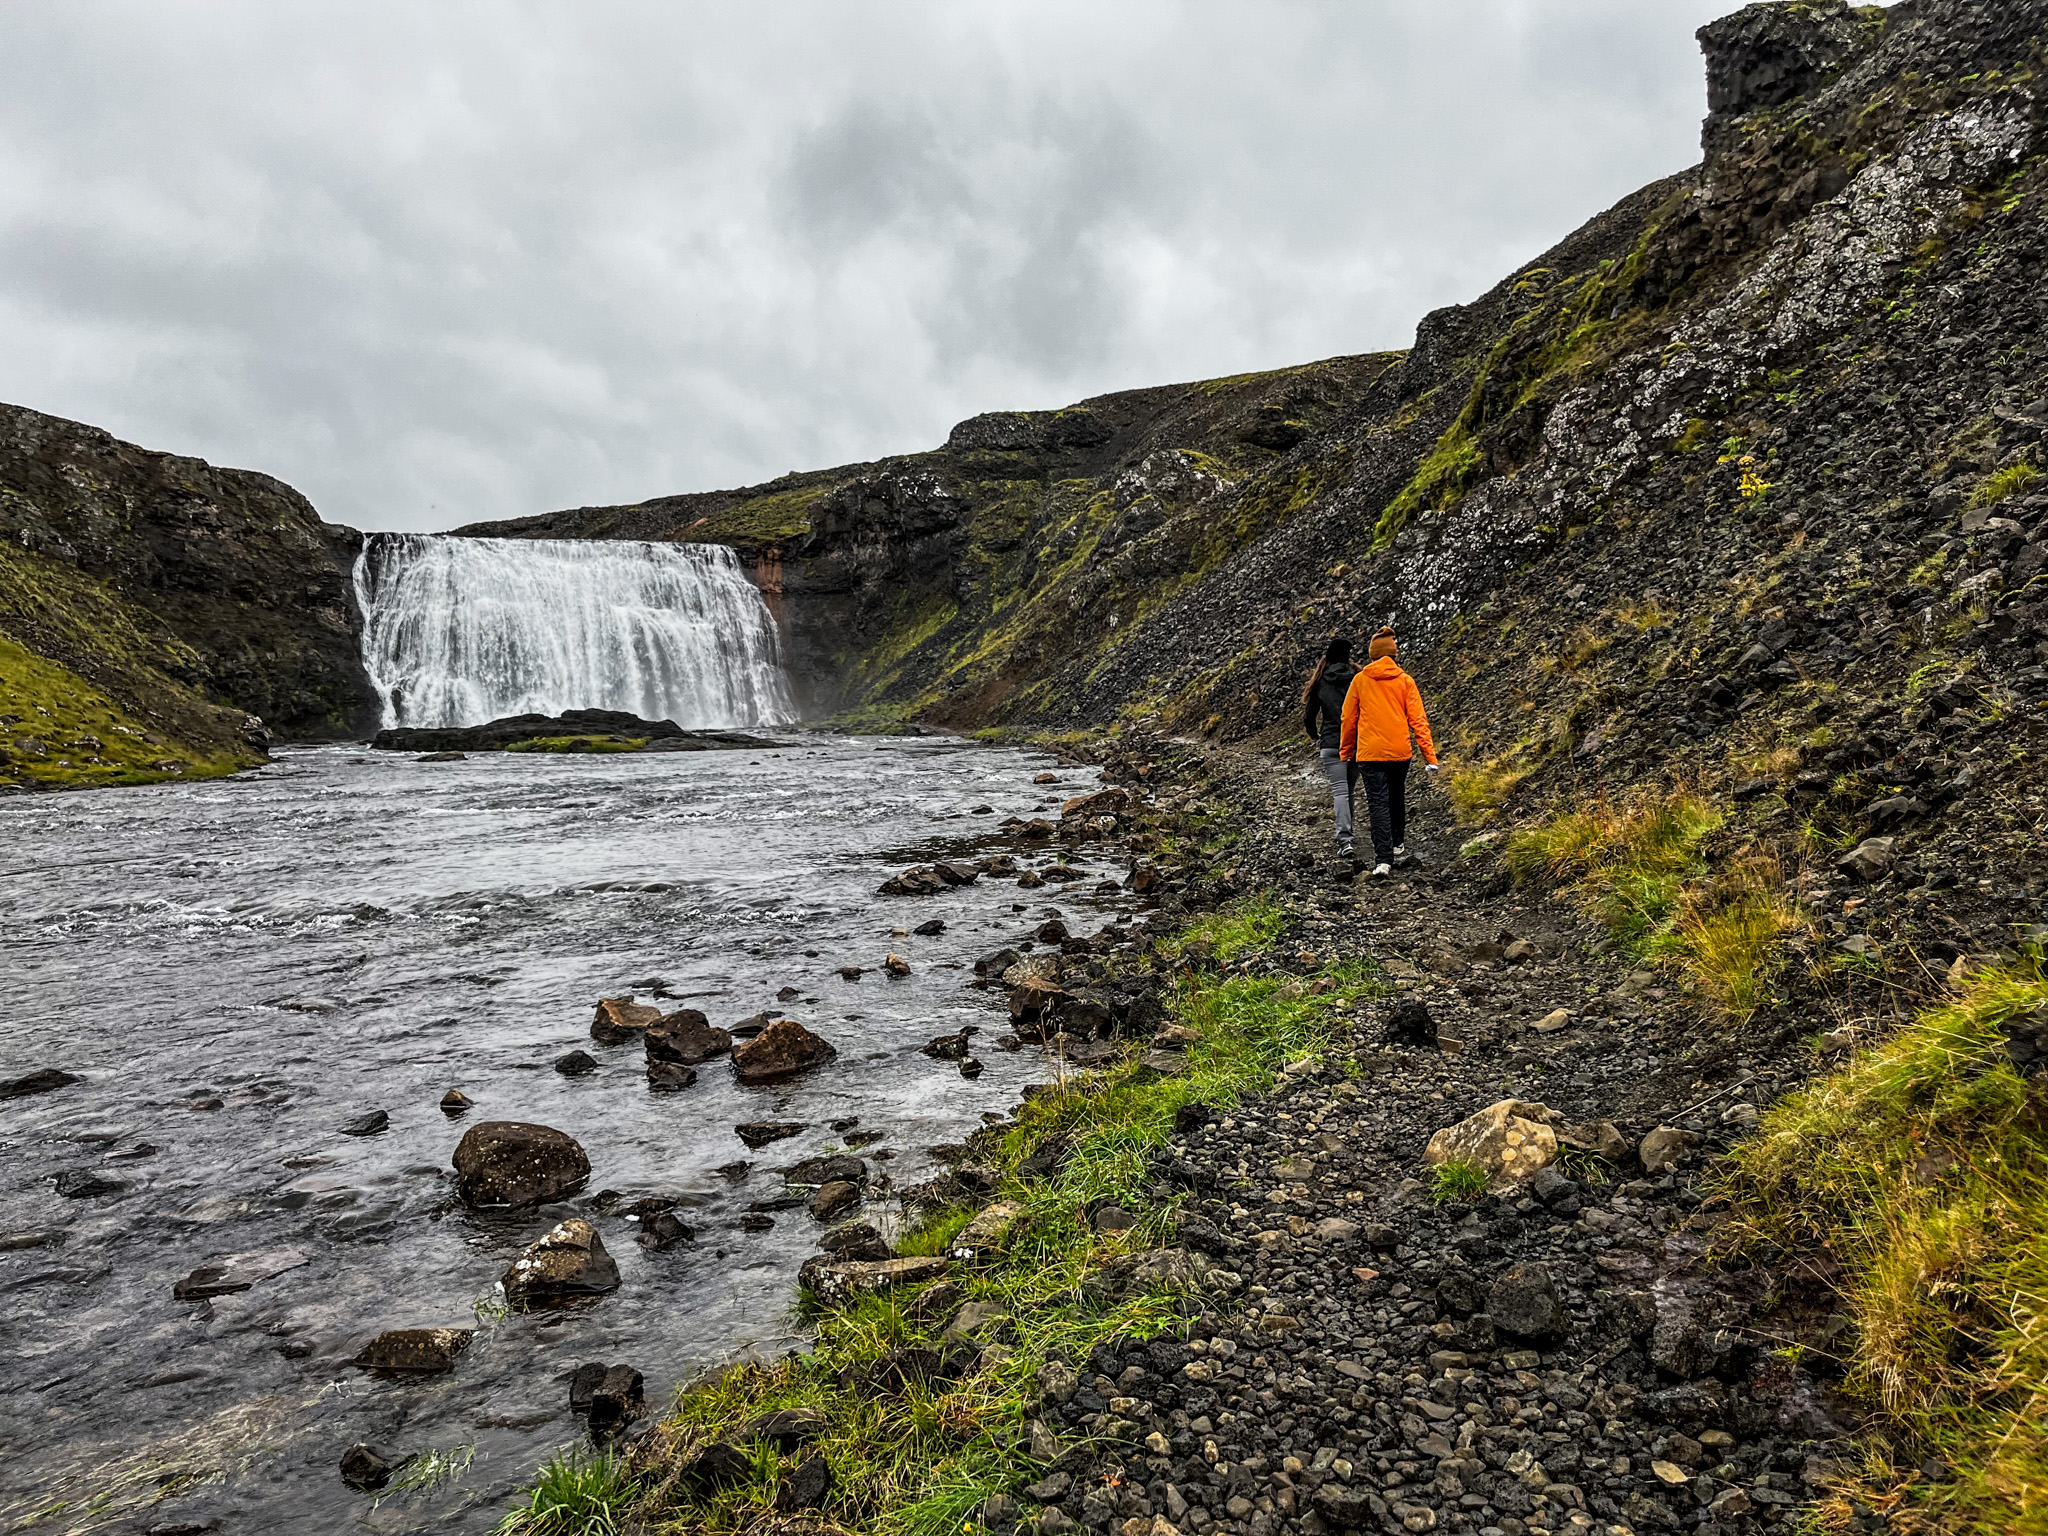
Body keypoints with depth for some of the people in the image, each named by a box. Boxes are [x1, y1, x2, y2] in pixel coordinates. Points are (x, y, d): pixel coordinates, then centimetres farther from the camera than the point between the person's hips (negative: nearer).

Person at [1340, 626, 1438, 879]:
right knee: (1397, 798, 23)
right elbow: (1418, 720, -2)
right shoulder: (1405, 681, 1)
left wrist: (1346, 752, 17)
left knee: (1378, 803, -5)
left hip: (1369, 753, -2)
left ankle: (1383, 859, -17)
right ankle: (1398, 844, 40)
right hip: (1400, 752, 2)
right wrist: (1429, 755, 0)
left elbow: (1348, 719, 5)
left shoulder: (1360, 680, 0)